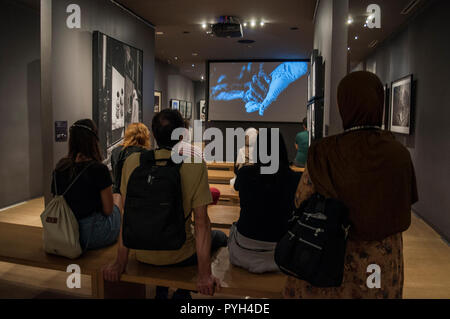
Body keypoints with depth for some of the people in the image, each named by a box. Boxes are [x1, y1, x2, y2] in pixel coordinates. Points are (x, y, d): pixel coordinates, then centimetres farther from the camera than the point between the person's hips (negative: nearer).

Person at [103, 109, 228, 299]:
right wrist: (204, 274, -14)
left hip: (143, 256, 4)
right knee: (220, 238, 28)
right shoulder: (196, 165, -19)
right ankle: (182, 293, 32)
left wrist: (120, 264, 2)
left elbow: (127, 216, -6)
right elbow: (201, 222, -19)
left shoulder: (132, 162, -10)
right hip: (180, 256, -3)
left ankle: (161, 292, 44)